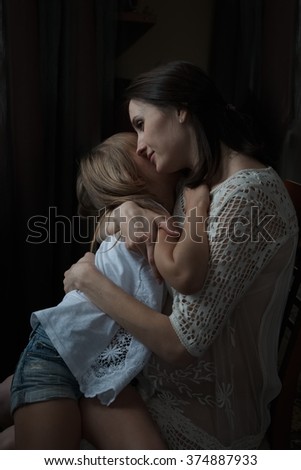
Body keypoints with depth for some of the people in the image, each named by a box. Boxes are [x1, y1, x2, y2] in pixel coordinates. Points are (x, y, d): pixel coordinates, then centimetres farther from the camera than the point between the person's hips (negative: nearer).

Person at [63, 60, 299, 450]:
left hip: (203, 417, -7)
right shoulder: (200, 182, 1)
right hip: (169, 379, 8)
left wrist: (89, 278, -17)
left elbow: (181, 344, -28)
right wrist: (126, 212, -12)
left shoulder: (245, 197, -27)